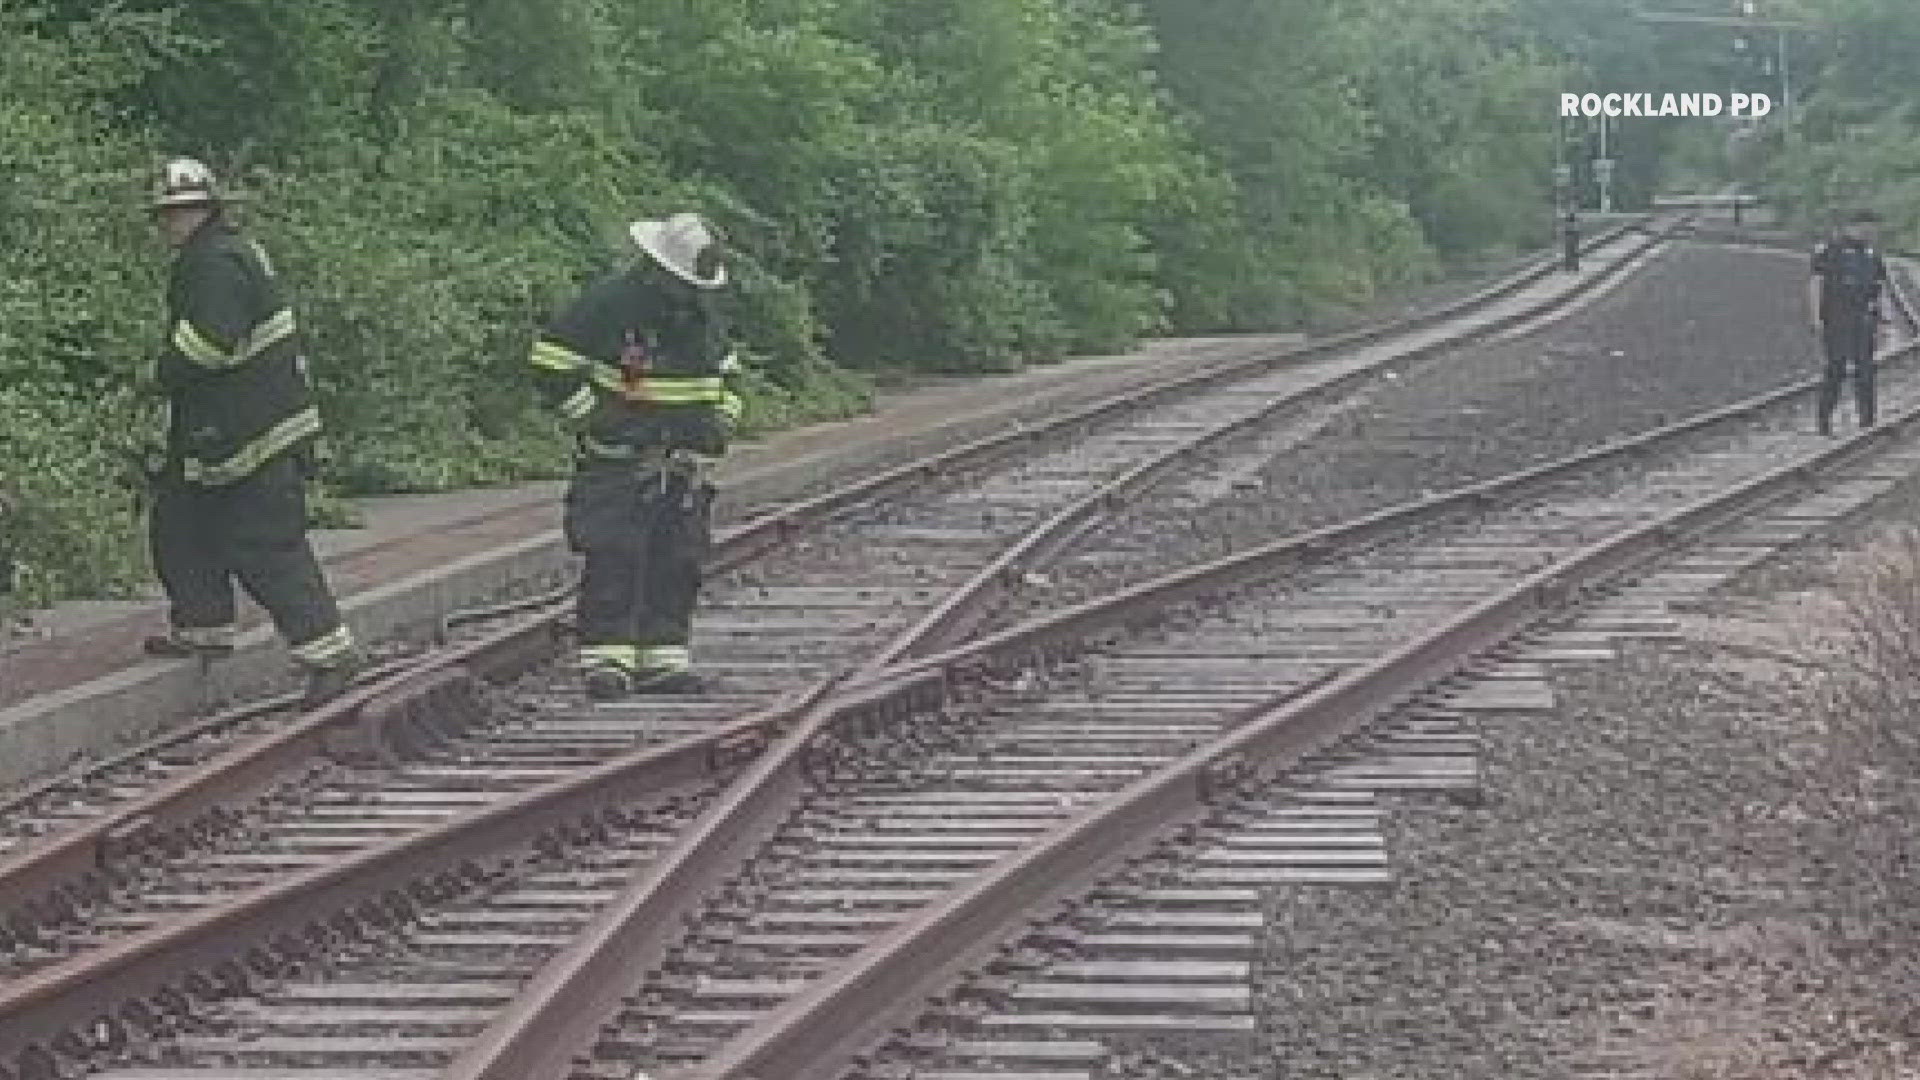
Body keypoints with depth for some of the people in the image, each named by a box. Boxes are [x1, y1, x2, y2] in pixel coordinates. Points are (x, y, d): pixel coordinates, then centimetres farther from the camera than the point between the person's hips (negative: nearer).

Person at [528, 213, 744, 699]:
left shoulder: (706, 308, 9)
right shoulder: (609, 302, -12)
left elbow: (727, 374, 25)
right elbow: (551, 361, -12)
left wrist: (719, 423, 9)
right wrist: (597, 420, -15)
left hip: (685, 459, 6)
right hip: (617, 460, -6)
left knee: (679, 562, 3)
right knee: (613, 559, -11)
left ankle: (663, 659, 8)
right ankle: (605, 660, -10)